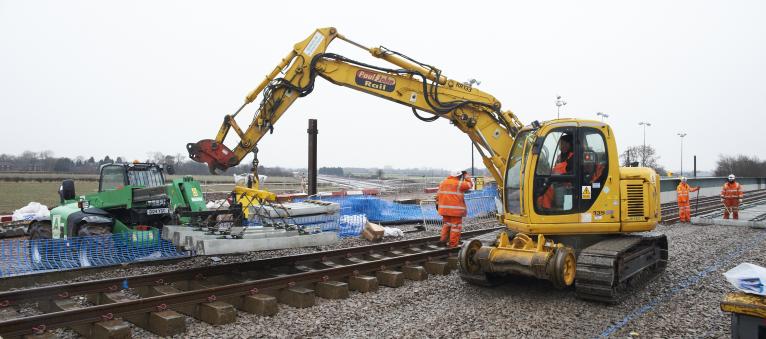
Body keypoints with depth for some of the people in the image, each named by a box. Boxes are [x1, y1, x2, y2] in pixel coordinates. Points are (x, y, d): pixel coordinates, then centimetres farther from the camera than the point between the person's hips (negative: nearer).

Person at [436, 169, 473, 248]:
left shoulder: (443, 183, 12)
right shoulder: (459, 184, -7)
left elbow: (438, 195, 14)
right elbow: (470, 185, 4)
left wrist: (438, 204, 22)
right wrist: (466, 176, 14)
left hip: (444, 208, 6)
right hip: (455, 209, -6)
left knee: (446, 223, 22)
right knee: (456, 226, 1)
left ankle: (443, 238, 14)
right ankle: (453, 243, 3)